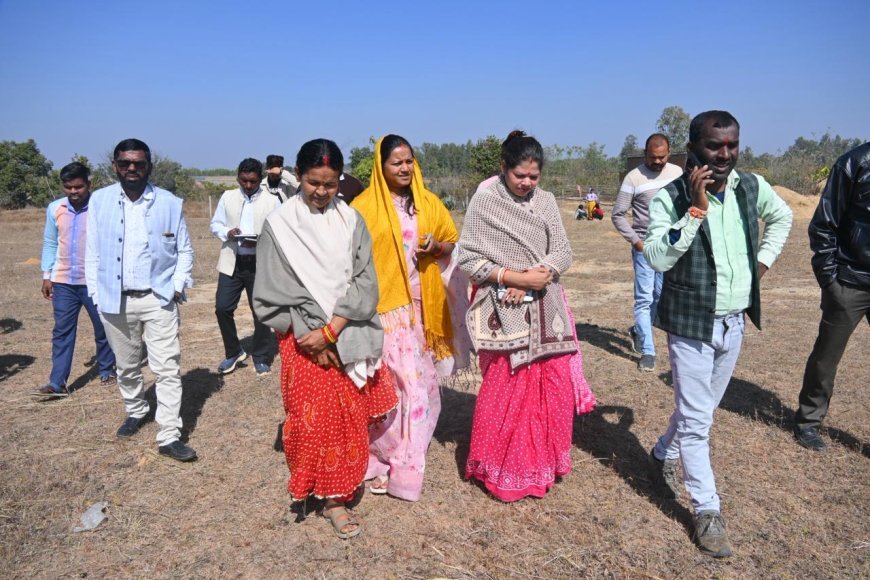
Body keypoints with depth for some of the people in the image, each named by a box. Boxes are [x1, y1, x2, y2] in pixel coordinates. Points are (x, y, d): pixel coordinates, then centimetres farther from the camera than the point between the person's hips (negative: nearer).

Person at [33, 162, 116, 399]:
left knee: (103, 329, 10)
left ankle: (106, 371, 27)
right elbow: (50, 243, 11)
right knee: (62, 332, 5)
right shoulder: (54, 209, 2)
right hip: (63, 282, 3)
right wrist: (47, 275, 9)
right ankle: (57, 383, 8)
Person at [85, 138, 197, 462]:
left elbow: (185, 250, 4)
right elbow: (93, 252, 4)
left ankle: (169, 436, 3)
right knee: (126, 365, 19)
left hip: (158, 298, -2)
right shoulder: (99, 201, 1)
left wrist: (179, 284, -8)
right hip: (115, 299, 2)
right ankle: (135, 412, 43)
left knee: (168, 368, -4)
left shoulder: (170, 203, -3)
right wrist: (96, 294, 0)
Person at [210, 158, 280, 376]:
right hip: (231, 263, 2)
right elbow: (215, 224, 11)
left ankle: (261, 358, 20)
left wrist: (260, 241, -20)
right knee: (222, 308, -1)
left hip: (260, 264, -2)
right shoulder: (227, 197, 8)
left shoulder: (272, 200, -1)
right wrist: (227, 232, -11)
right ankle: (233, 352, 20)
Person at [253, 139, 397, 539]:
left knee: (349, 416, 9)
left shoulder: (351, 221, 2)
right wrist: (310, 334, -11)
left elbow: (364, 281, -4)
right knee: (313, 416, 1)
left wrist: (331, 330, -13)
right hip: (303, 339, -2)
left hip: (347, 337, 3)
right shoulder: (279, 224, -4)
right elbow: (274, 291, -5)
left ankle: (336, 495, 28)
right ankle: (312, 486, 23)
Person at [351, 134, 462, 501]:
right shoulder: (364, 205, -4)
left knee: (417, 380, 8)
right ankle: (385, 460, 15)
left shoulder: (427, 202, 8)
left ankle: (403, 460, 25)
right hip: (381, 306, -4)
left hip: (418, 306, 4)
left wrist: (435, 246, -7)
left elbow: (453, 242, 15)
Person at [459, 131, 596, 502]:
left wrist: (539, 275, -15)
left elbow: (563, 251, 4)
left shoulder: (545, 201, 7)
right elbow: (467, 258, -9)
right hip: (505, 312, -4)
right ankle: (503, 471, 23)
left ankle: (543, 462, 29)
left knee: (553, 386, 9)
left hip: (546, 309, 5)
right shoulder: (484, 202, -6)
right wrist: (514, 277, -17)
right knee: (505, 391, 3)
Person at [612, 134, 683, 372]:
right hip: (645, 246, -4)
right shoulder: (634, 178, -8)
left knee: (661, 296, 10)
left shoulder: (677, 172, 5)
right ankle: (647, 351, 6)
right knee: (644, 298, -2)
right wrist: (635, 241, -12)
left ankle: (638, 331, 33)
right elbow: (617, 214, -6)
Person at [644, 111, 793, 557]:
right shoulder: (671, 197, -15)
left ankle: (663, 455, 45)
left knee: (701, 409, 19)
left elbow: (781, 217, 21)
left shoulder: (752, 187, -1)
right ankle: (707, 511, 13)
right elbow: (657, 258, -26)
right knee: (696, 420, -1)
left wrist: (763, 260, 10)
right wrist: (695, 209, -29)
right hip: (691, 323, -5)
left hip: (734, 321, 6)